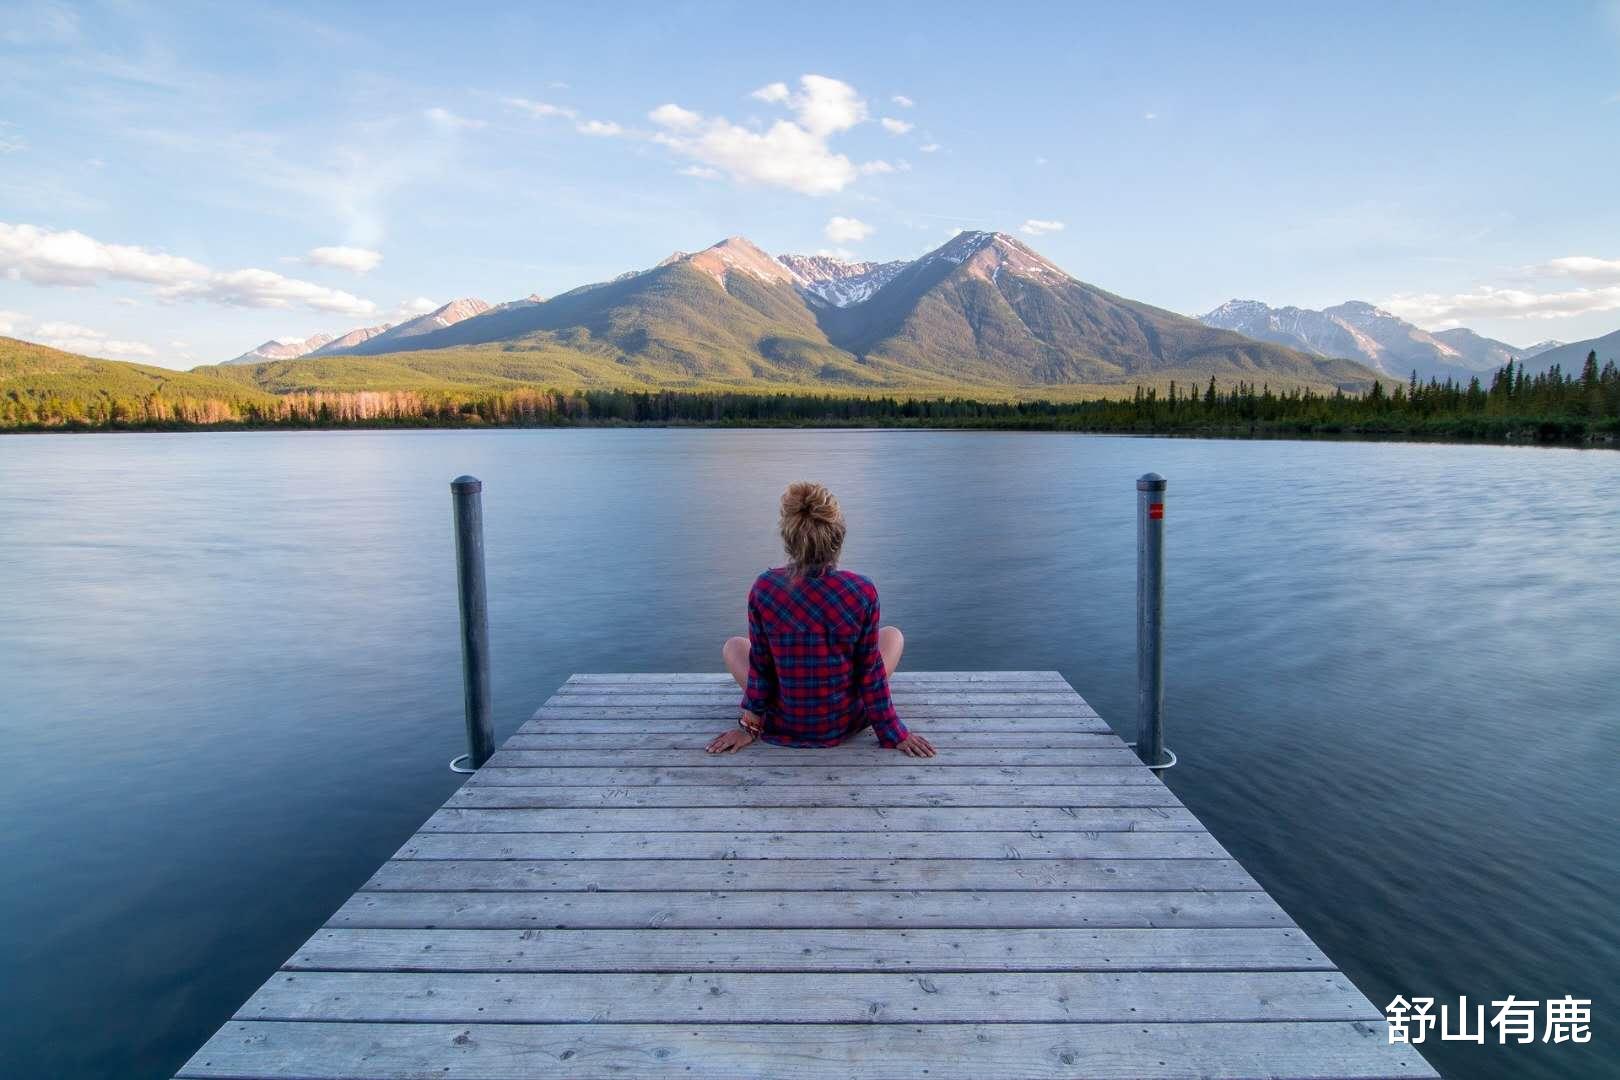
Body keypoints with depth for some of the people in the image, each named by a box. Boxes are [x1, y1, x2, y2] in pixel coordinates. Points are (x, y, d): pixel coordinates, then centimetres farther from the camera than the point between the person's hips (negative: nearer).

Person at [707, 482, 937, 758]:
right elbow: (870, 670, -11)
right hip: (845, 722, 0)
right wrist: (894, 733, 2)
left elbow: (760, 665, -9)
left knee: (732, 646, 27)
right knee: (893, 635, 23)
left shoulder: (764, 588, -19)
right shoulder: (863, 591, -20)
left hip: (783, 726, 0)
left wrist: (750, 725, 6)